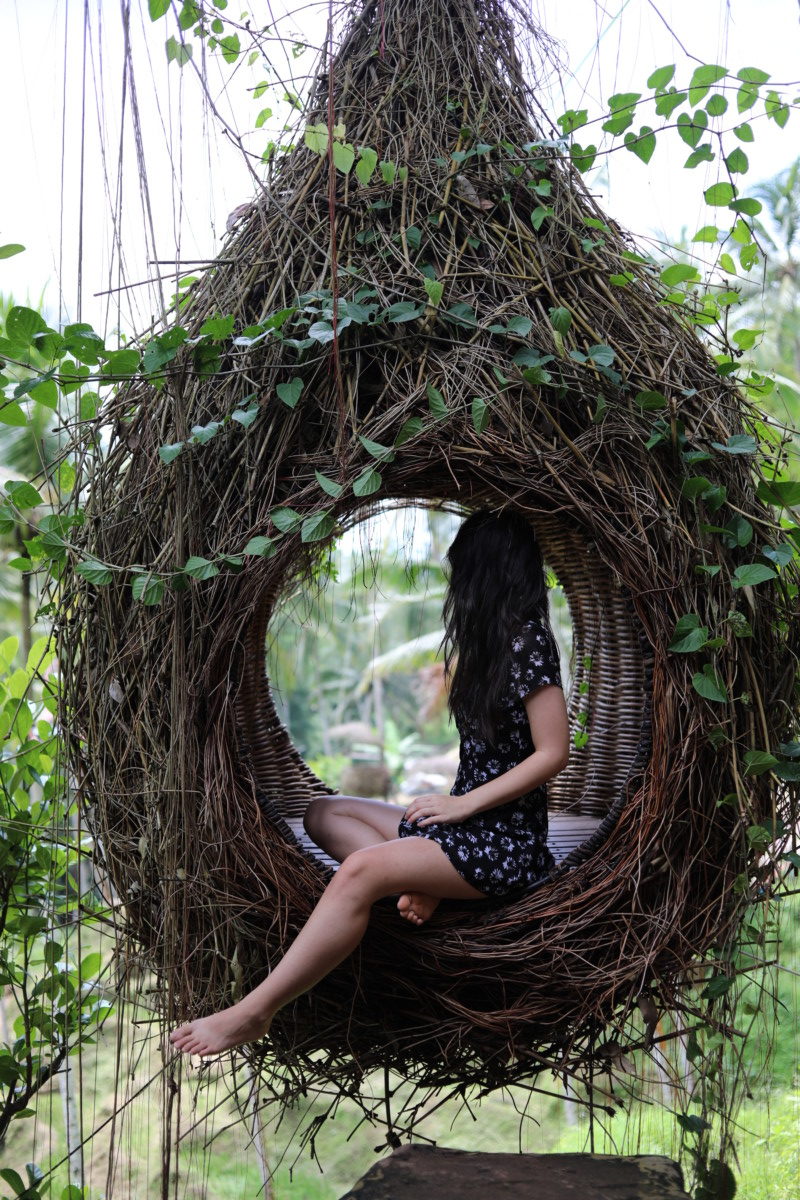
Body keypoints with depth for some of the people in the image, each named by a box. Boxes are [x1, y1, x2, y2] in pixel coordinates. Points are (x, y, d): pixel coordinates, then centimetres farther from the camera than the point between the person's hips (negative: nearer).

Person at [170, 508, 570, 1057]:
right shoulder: (490, 640, 15)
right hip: (467, 825, 10)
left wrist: (464, 804, -16)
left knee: (361, 870, -32)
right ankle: (419, 883, -17)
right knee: (325, 814, 7)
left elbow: (553, 753, -16)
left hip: (505, 843, -10)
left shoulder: (527, 641, -12)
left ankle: (254, 1013, -31)